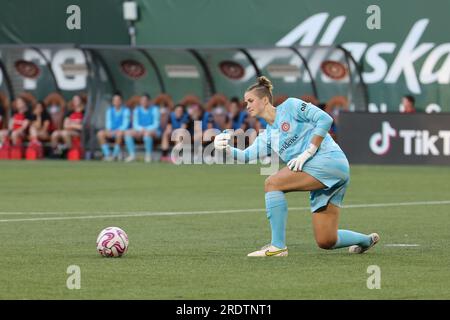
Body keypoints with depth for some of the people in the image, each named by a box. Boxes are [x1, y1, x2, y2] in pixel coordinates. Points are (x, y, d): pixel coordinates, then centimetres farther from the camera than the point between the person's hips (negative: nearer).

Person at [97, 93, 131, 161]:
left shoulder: (125, 110, -7)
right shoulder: (109, 110, 8)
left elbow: (125, 124, -14)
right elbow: (108, 122, 5)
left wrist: (117, 131, -25)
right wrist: (108, 130, -16)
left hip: (122, 131, -5)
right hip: (111, 131, 5)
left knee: (119, 133, -41)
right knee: (100, 134, -24)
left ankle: (115, 155, -27)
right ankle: (107, 154, -25)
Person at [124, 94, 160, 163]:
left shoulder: (154, 109, -8)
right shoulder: (137, 110, 5)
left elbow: (156, 125, -13)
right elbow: (135, 124, 2)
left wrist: (145, 130, -25)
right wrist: (141, 129, -20)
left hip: (154, 132, -5)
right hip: (140, 130, 5)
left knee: (147, 133, -40)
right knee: (128, 133, -20)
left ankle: (148, 155, -27)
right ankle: (132, 155, -18)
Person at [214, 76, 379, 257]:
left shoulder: (290, 106, 1)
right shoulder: (267, 136, 21)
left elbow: (325, 119, -8)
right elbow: (246, 156, 9)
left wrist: (307, 153, -13)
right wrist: (227, 148, -10)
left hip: (328, 159, -8)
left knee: (272, 183, -17)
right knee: (326, 242, 3)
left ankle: (278, 246, -17)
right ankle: (366, 240, 31)